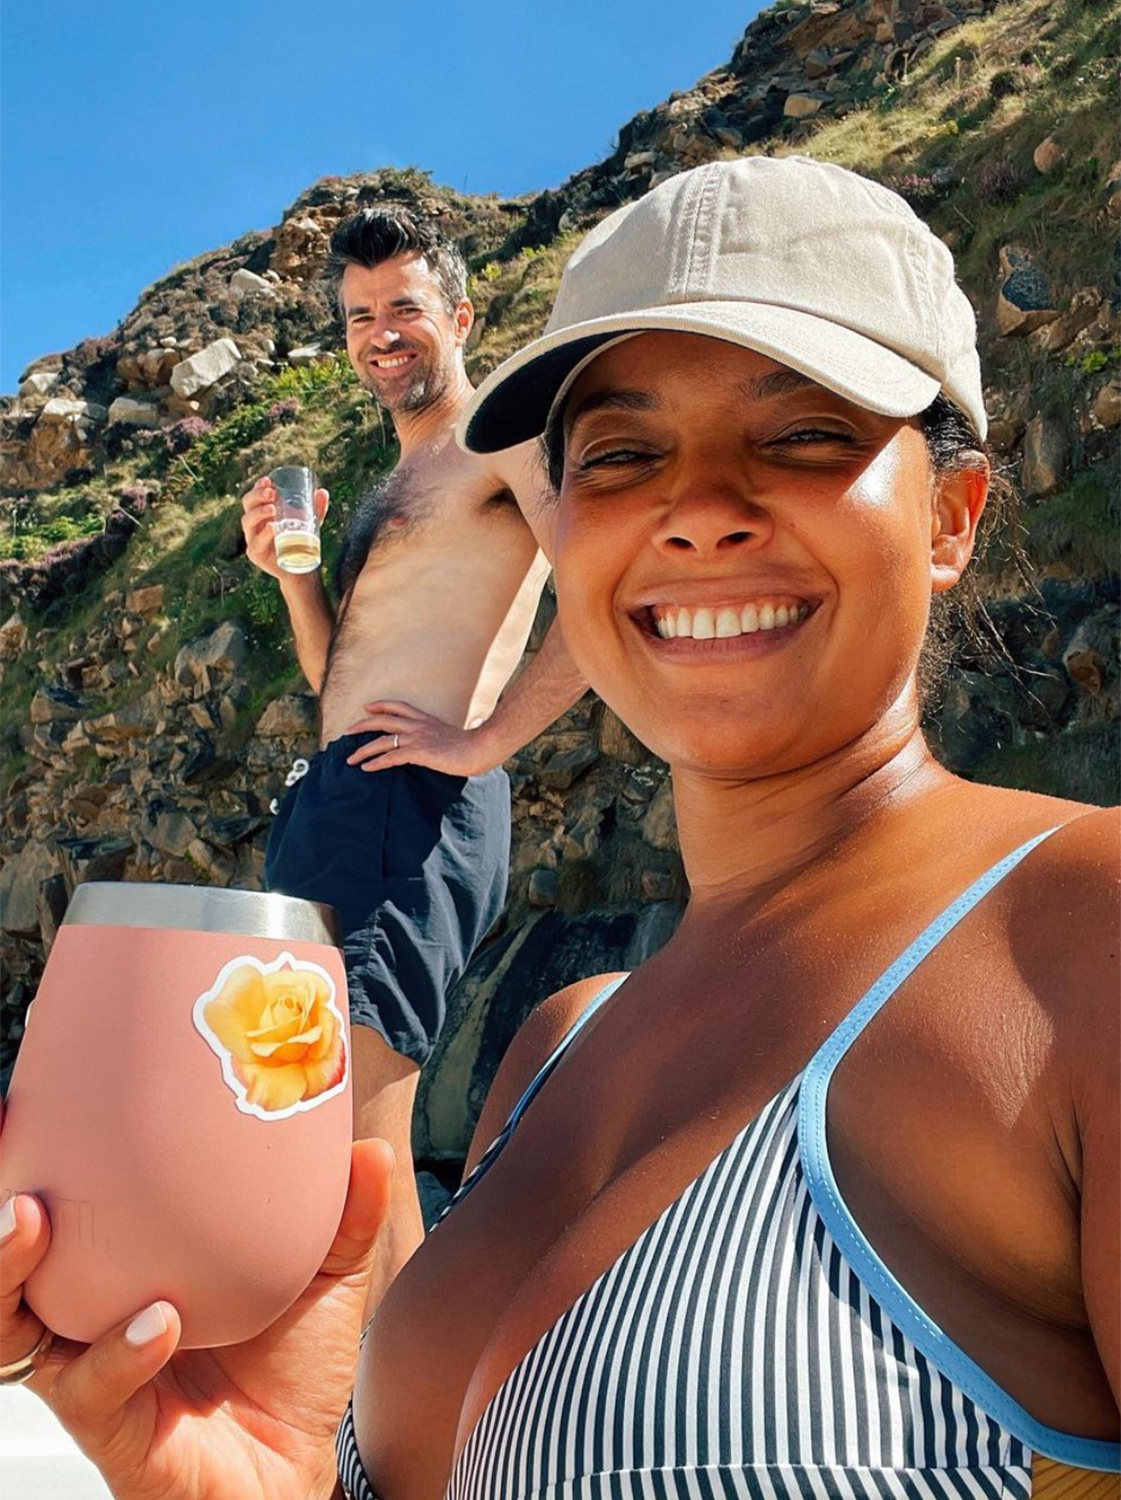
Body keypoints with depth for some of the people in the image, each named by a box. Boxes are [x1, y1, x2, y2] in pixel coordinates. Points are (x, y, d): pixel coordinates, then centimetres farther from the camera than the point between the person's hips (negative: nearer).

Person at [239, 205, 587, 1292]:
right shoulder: (394, 486, 27)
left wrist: (485, 738, -20)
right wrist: (290, 570, 11)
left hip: (409, 799, -10)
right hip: (334, 798, 10)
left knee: (353, 1136, -15)